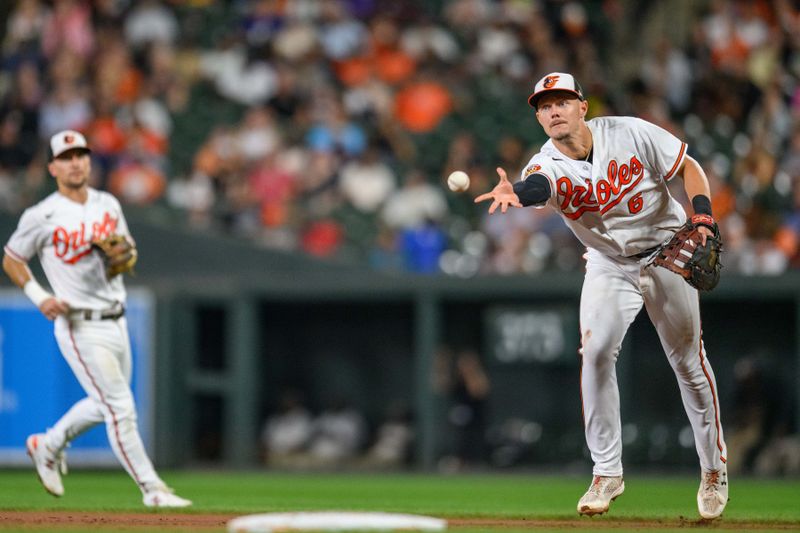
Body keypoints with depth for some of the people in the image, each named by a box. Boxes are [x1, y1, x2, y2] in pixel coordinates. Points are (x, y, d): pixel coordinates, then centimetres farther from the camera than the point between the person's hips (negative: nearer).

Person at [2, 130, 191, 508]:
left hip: (116, 321, 7)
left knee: (105, 404, 19)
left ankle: (48, 446, 39)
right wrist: (39, 296, -12)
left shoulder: (108, 205, 7)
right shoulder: (42, 217, -9)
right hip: (80, 327, -7)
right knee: (121, 407, -8)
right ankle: (151, 488, 0)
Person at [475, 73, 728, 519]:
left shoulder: (631, 133, -20)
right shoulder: (549, 164, -20)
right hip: (609, 265, 1)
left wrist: (703, 214, -27)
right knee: (596, 351, -16)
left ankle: (715, 467, 19)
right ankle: (608, 473, -7)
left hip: (668, 253, -1)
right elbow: (538, 185, -44)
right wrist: (515, 193, -69)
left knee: (688, 359, 3)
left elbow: (688, 167, -10)